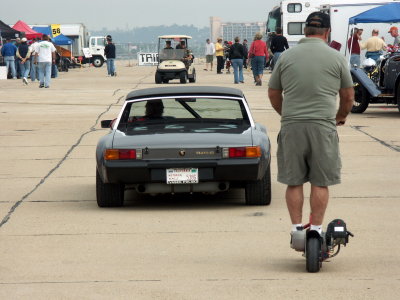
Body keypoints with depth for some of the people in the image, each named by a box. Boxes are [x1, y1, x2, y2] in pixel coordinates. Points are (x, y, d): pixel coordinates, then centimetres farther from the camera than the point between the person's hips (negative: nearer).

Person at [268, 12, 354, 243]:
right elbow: (349, 96, 10)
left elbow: (274, 94, 14)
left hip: (291, 127, 2)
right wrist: (341, 116, 29)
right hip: (323, 126, -2)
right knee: (320, 183, 5)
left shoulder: (286, 57, 7)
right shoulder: (336, 58, 2)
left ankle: (297, 229, 9)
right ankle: (316, 229, 4)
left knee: (294, 182, 8)